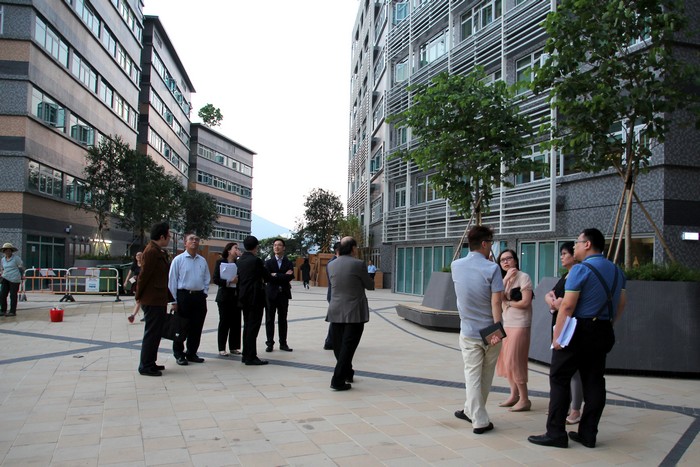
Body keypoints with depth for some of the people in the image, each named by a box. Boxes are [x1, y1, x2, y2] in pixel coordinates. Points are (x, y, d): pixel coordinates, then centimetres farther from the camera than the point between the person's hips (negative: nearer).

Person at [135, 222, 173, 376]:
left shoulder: (159, 252, 13)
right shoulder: (151, 251, -17)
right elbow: (144, 275, -18)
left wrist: (170, 297, 16)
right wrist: (139, 296, -9)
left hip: (159, 300, 10)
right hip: (153, 300, -10)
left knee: (155, 333, 17)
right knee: (152, 333, -2)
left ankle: (150, 363, 28)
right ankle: (145, 366, 6)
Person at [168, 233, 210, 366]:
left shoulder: (202, 260, 9)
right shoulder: (178, 259, -3)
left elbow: (206, 279, 17)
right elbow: (172, 280, -3)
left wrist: (204, 293, 6)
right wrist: (175, 300, -5)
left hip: (199, 296, 4)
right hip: (183, 296, -4)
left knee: (197, 327, 9)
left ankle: (191, 353, 23)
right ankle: (179, 354, 14)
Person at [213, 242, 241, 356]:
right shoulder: (220, 262, 0)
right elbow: (215, 279, -7)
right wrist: (229, 281, -20)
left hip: (236, 296, 3)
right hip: (225, 296, -3)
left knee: (236, 322, 4)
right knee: (224, 322, 1)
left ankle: (234, 347, 14)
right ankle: (222, 348, 8)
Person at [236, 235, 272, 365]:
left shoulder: (239, 261, 8)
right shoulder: (256, 260, -15)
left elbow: (238, 278, 13)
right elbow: (267, 278, -8)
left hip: (244, 298, 8)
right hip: (255, 297, -8)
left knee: (247, 326, 15)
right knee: (253, 327, -4)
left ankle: (246, 355, 20)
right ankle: (251, 357, -1)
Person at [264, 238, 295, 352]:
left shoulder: (289, 263, 6)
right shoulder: (268, 262, 5)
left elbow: (290, 277, -11)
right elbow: (267, 277, -10)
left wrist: (276, 275, -11)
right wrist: (284, 276, -11)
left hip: (283, 294, 1)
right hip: (271, 294, 0)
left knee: (283, 320, 7)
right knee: (270, 319, 2)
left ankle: (283, 343, 13)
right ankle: (270, 343, 9)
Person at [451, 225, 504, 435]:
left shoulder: (456, 266, 0)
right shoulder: (492, 268, -14)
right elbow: (496, 301, -19)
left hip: (468, 331, 2)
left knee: (472, 375, 7)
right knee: (486, 376, 17)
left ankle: (479, 420, 7)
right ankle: (471, 411, 31)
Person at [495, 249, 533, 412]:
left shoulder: (523, 277, -8)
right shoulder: (503, 278, 14)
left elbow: (525, 302, -16)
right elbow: (498, 298, -5)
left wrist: (507, 302, -3)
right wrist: (506, 279, -14)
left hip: (520, 324, -7)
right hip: (506, 324, 7)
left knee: (514, 361, -7)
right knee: (505, 360, 8)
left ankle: (524, 399, 3)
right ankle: (514, 395, 21)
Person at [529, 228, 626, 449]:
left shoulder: (580, 269, -14)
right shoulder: (616, 270, 11)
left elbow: (568, 306, -17)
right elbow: (621, 303, 15)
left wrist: (557, 335, -14)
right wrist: (607, 323, 20)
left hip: (578, 331, -7)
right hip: (603, 334, 8)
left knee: (559, 379, 0)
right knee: (594, 381, 10)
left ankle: (556, 433, 2)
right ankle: (588, 434, 16)